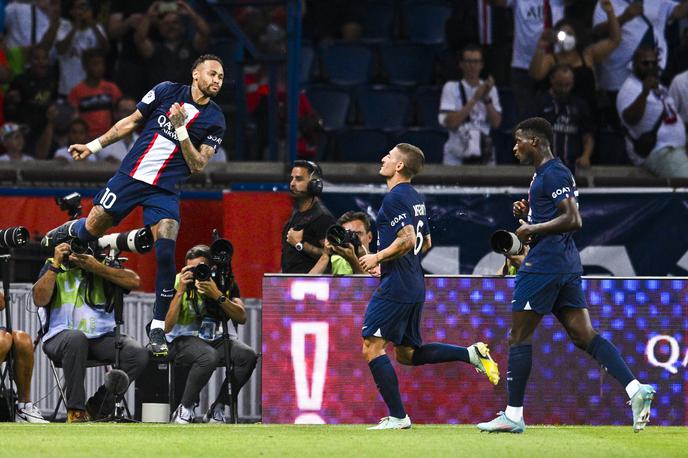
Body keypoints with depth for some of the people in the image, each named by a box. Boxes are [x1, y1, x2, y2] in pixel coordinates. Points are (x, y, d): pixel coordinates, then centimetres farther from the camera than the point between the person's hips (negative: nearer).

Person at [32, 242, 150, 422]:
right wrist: (55, 265, -8)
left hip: (102, 338, 3)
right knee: (76, 338, -39)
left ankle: (96, 408, -11)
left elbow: (134, 282, -3)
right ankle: (75, 412, -30)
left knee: (138, 354, -24)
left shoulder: (103, 266, 13)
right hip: (61, 338, -3)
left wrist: (98, 268, -10)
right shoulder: (52, 267, 9)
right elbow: (39, 299, -6)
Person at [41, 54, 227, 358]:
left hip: (165, 190, -1)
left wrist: (180, 129, -16)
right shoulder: (167, 91, 0)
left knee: (166, 250, -18)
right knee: (92, 230, 3)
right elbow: (132, 122, 10)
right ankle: (69, 231, 43)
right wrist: (93, 147, 11)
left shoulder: (215, 121, 0)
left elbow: (197, 165, -4)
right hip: (132, 174, 1)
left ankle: (158, 327, -9)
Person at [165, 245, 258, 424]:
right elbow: (168, 327, -16)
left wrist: (217, 295, -25)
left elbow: (242, 318, -13)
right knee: (208, 357, -38)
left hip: (218, 338, 4)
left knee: (248, 355, -25)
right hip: (185, 340, -4)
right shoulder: (180, 282, -8)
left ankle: (217, 409, -10)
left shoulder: (226, 282, -2)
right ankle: (185, 409, -18)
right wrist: (180, 291, -24)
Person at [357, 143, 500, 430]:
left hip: (395, 287, -10)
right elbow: (425, 243, 25)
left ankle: (397, 417, -8)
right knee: (407, 353, 18)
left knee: (372, 348, -6)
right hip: (415, 286, 10)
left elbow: (407, 239, -23)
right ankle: (471, 354, 7)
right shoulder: (415, 198, 17)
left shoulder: (395, 197, -13)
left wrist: (378, 258, -12)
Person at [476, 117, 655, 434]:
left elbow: (573, 220, -20)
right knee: (584, 336, 3)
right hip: (567, 264, 10)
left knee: (518, 336, -3)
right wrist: (527, 215, 13)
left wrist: (531, 229, -15)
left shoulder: (553, 174, -12)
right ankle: (635, 389, -9)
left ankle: (513, 415, 0)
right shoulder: (543, 174, 20)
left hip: (544, 263, -10)